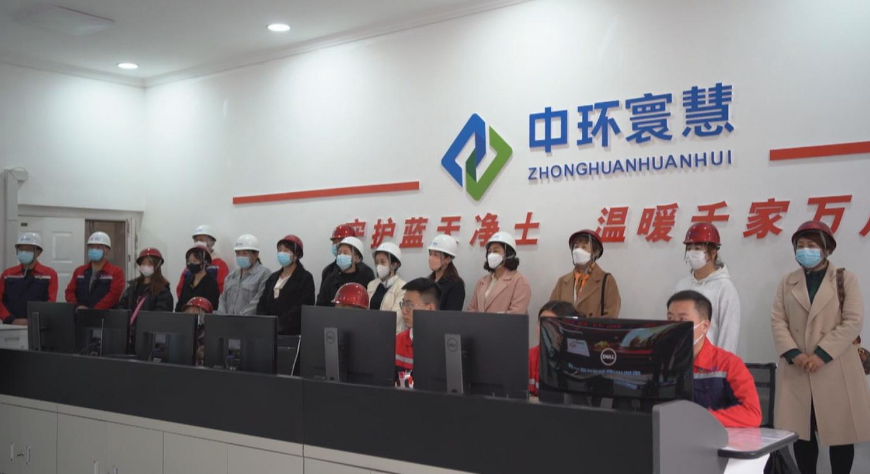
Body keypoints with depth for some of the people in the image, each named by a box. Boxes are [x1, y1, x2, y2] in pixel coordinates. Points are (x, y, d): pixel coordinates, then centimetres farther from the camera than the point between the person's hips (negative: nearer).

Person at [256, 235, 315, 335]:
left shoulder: (306, 278, -1)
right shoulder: (273, 278, 18)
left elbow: (302, 307, -11)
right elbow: (262, 304, 14)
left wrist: (279, 324, -18)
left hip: (293, 334, -5)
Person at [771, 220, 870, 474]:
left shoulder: (846, 279, 3)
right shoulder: (787, 282, 11)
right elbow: (777, 321, 4)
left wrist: (822, 354, -15)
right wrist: (794, 354, -12)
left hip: (836, 370, -2)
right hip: (796, 371, 2)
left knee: (840, 434, 3)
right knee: (802, 434, 5)